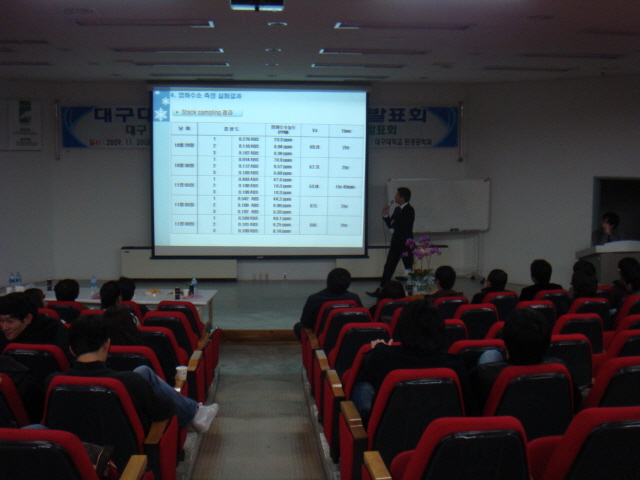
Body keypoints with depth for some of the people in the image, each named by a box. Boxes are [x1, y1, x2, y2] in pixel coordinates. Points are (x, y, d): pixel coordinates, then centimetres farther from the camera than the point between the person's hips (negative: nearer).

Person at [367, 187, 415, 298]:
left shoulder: (409, 210, -12)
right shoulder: (397, 209, 13)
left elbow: (404, 227, -22)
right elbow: (390, 224, 13)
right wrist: (386, 215, 0)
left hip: (406, 244, -8)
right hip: (396, 243, 8)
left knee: (409, 268, 2)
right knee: (388, 267, 7)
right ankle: (380, 290, 10)